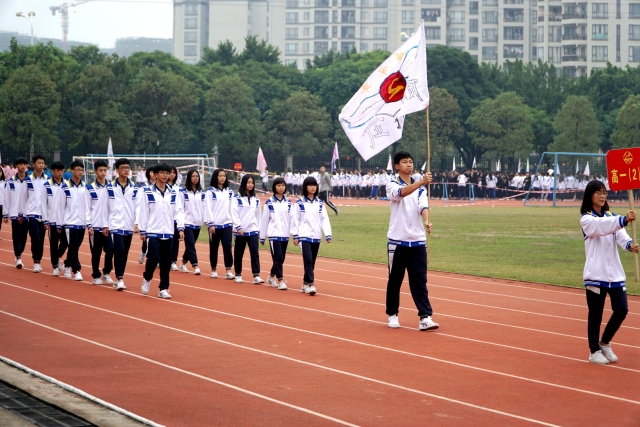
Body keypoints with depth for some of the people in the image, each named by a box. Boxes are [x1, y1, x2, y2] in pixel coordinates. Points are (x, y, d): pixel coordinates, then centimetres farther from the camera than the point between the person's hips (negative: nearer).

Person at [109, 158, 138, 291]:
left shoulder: (135, 188, 6)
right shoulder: (110, 187, -1)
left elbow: (138, 206, 5)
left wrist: (137, 222, -5)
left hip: (129, 226, 3)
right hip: (116, 225, -3)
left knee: (124, 253, 8)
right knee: (119, 250, -16)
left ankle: (119, 279, 18)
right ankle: (120, 279, -15)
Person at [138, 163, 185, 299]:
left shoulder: (173, 193, 7)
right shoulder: (148, 192, -3)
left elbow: (179, 211, 6)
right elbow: (143, 212, -1)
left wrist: (180, 228, -5)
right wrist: (142, 231, -2)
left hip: (168, 233, 3)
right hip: (153, 232, -3)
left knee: (166, 262, 4)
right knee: (154, 258, -12)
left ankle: (163, 289, 12)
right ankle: (147, 279, 16)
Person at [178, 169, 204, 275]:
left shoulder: (202, 192, 8)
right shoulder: (183, 192, -5)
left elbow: (204, 207, 10)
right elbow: (180, 207, -5)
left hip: (197, 223, 5)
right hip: (187, 222, -5)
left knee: (190, 245, 12)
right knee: (191, 245, -11)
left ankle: (183, 263, 28)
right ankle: (195, 266, -13)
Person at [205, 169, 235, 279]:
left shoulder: (229, 191, 8)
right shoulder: (210, 192, -3)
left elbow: (232, 207, 10)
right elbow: (208, 208, -6)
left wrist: (233, 223, 7)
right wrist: (210, 224, -11)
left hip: (227, 224, 2)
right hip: (215, 224, -2)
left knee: (227, 247, -9)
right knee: (214, 248, 8)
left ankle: (228, 271, -12)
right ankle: (213, 270, 20)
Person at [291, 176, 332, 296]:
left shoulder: (320, 203, 8)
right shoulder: (299, 203, -2)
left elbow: (325, 219, 6)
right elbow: (295, 219, 0)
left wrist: (328, 234, -4)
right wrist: (295, 236, -4)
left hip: (316, 237, 4)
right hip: (304, 236, -4)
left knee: (312, 262, 9)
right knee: (308, 260, -15)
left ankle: (305, 283, 20)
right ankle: (310, 284, -17)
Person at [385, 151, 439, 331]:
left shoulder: (420, 188, 9)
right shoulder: (392, 185, -3)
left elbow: (423, 205, -7)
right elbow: (402, 192, -26)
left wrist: (427, 221, -29)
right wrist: (422, 182, -41)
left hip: (417, 241, 2)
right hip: (397, 241, -2)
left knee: (419, 280, -3)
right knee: (395, 280, 7)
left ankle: (425, 317, -9)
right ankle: (392, 314, 21)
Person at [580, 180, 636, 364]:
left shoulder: (610, 216, 11)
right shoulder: (586, 219, -7)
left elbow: (619, 233, -7)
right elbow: (602, 226, -28)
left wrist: (629, 244, -30)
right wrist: (623, 220, -44)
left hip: (614, 272, 5)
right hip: (596, 274, -5)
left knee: (621, 309, 0)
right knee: (595, 314, 1)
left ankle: (605, 342, 21)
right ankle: (594, 351, 14)